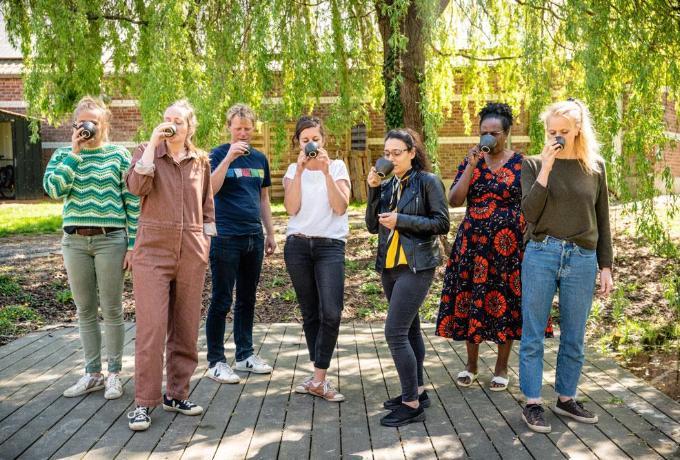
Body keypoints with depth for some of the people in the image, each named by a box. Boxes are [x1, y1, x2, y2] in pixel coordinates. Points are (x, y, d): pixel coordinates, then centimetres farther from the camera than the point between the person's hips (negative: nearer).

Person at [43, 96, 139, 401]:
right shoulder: (63, 155, 8)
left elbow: (133, 202, -2)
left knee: (112, 310, 3)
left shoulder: (119, 155, 0)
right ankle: (92, 374, 21)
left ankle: (114, 374, 15)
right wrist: (75, 153, -11)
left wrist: (133, 245, -7)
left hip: (111, 240, -3)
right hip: (74, 241, 3)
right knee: (85, 311, 10)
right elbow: (54, 189, -10)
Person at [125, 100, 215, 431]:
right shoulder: (146, 152, 4)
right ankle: (144, 402, 2)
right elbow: (136, 186, -16)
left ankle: (176, 394, 21)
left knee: (186, 327, 8)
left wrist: (206, 241, 10)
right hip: (153, 251, -3)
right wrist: (152, 143, -16)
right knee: (151, 327, -7)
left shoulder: (200, 160, 10)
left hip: (192, 254, 3)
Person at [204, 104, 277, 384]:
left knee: (247, 299, 13)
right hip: (226, 238, -5)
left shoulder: (260, 159, 12)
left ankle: (245, 355, 25)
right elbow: (210, 190, -18)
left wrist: (270, 233, 15)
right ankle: (216, 362, 8)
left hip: (254, 237, 6)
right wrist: (229, 157, -23)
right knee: (221, 301, -1)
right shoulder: (218, 155, -3)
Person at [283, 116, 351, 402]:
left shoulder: (337, 167, 5)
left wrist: (326, 171, -15)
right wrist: (300, 170, -11)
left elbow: (340, 207, -9)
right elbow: (291, 208, -6)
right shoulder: (293, 170, 10)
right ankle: (319, 376, 18)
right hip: (298, 246, 2)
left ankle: (318, 379, -7)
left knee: (331, 313, -16)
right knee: (310, 314, 7)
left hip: (330, 246, -2)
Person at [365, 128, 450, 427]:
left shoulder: (428, 181, -7)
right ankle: (417, 391, 28)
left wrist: (401, 220, -18)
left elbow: (442, 224, -10)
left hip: (416, 266, -7)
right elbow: (373, 226, 6)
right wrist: (373, 190, -5)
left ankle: (412, 405, -4)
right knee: (409, 329, 15)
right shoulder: (389, 185, 9)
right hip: (390, 266, 7)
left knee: (395, 332, -12)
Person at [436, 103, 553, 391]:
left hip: (508, 246, -2)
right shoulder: (471, 161, 6)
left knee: (506, 302, 3)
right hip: (473, 244, 2)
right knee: (471, 301, 6)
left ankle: (501, 368, 19)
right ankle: (471, 364, 23)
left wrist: (528, 243, -7)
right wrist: (472, 166, -12)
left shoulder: (521, 163, -1)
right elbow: (454, 201, -4)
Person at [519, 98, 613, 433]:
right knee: (533, 335, 3)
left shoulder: (594, 167, 8)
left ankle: (566, 399, 27)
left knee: (573, 338, 11)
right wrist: (546, 167, -15)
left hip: (582, 259, 2)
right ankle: (532, 403, 14)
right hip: (541, 255, -2)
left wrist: (606, 266, 8)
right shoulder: (533, 164, 2)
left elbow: (602, 220, 11)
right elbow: (530, 213, -10)